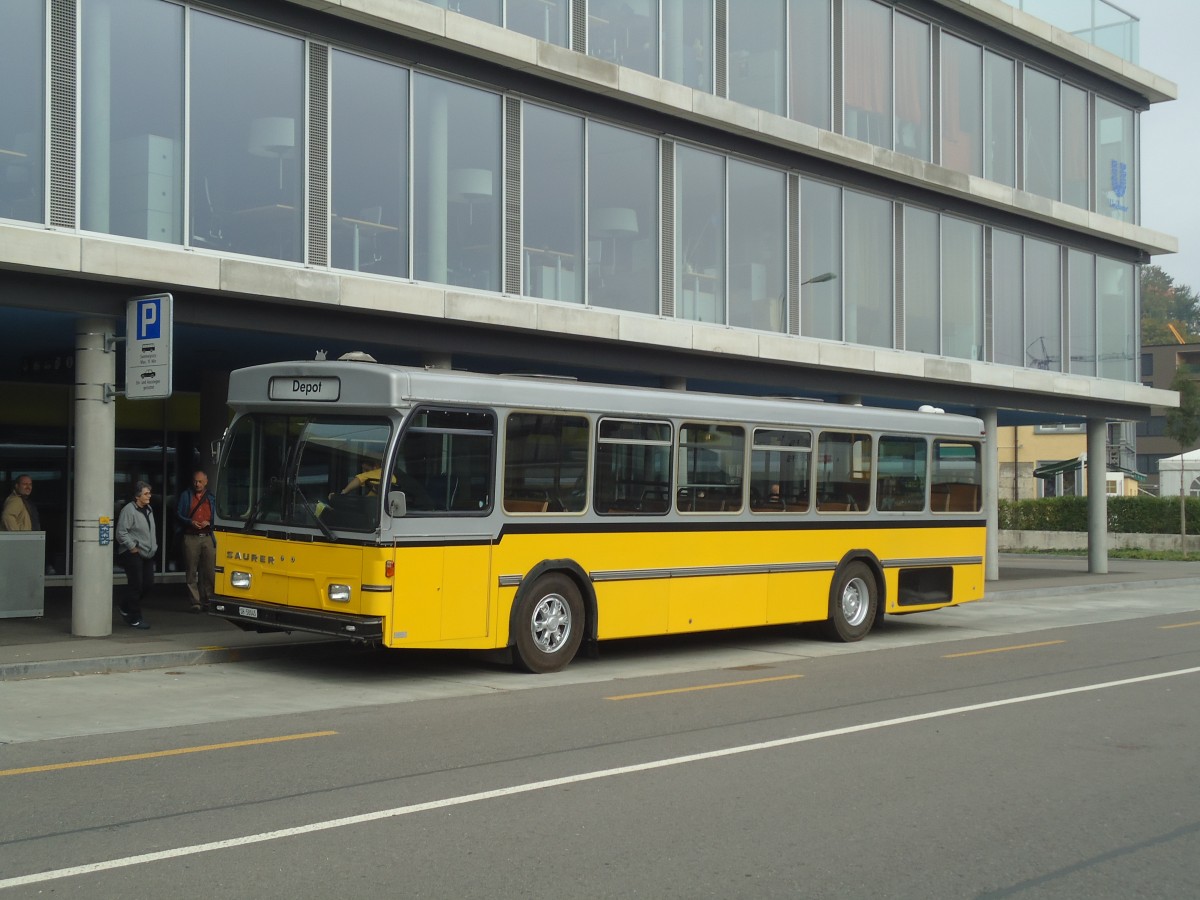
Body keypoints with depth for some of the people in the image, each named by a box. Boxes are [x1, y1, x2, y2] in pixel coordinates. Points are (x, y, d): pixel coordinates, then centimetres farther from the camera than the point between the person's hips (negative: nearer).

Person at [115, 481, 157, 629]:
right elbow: (121, 533, -17)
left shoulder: (149, 509, 14)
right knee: (136, 586, -4)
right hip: (133, 555, -9)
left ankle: (125, 609, 26)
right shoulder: (129, 510, -14)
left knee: (148, 584, 8)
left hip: (147, 554, 9)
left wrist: (153, 546, 15)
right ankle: (134, 619, 5)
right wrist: (132, 547, -15)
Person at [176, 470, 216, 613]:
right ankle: (196, 602, 3)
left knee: (210, 572, -2)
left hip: (208, 538, 1)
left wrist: (209, 523, -8)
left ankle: (209, 600, 6)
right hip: (191, 538, -1)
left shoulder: (212, 498, 12)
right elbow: (178, 515, 6)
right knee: (192, 572, -1)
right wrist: (190, 522, -10)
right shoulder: (185, 496, 10)